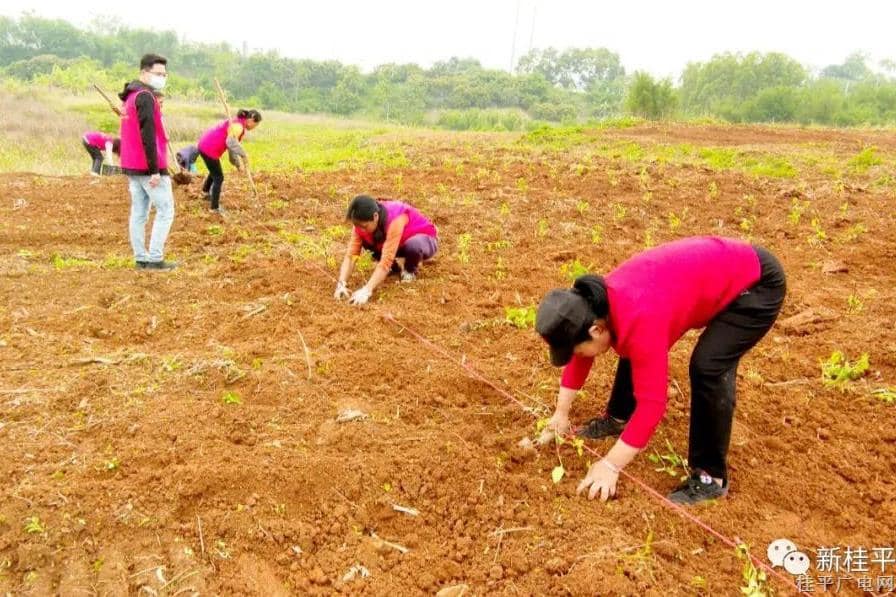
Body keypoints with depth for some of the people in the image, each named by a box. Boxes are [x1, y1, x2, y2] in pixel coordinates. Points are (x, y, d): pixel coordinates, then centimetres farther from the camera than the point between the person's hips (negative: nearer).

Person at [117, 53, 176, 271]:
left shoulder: (131, 96, 18)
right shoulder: (146, 97, -14)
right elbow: (148, 136, -21)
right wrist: (155, 170, -22)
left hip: (132, 165, 9)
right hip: (149, 167, -9)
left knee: (138, 213, 9)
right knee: (165, 210, -3)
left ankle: (141, 258, 12)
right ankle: (155, 258, -5)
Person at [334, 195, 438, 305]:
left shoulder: (395, 221, -38)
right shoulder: (362, 222, -20)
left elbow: (386, 261, -43)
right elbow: (350, 254, -25)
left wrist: (366, 290, -49)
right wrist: (341, 284, -39)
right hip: (398, 242, 5)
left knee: (413, 245, -40)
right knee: (364, 240, -17)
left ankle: (411, 269, -6)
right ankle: (393, 268, 5)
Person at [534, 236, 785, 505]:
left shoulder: (639, 322, -37)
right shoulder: (594, 303, -11)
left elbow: (652, 403, -34)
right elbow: (578, 359, 6)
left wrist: (610, 466, -27)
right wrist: (560, 414, 11)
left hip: (756, 283, -9)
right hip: (708, 272, 9)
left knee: (707, 367, -25)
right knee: (632, 350, 10)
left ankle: (710, 478, -10)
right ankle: (617, 419, 28)